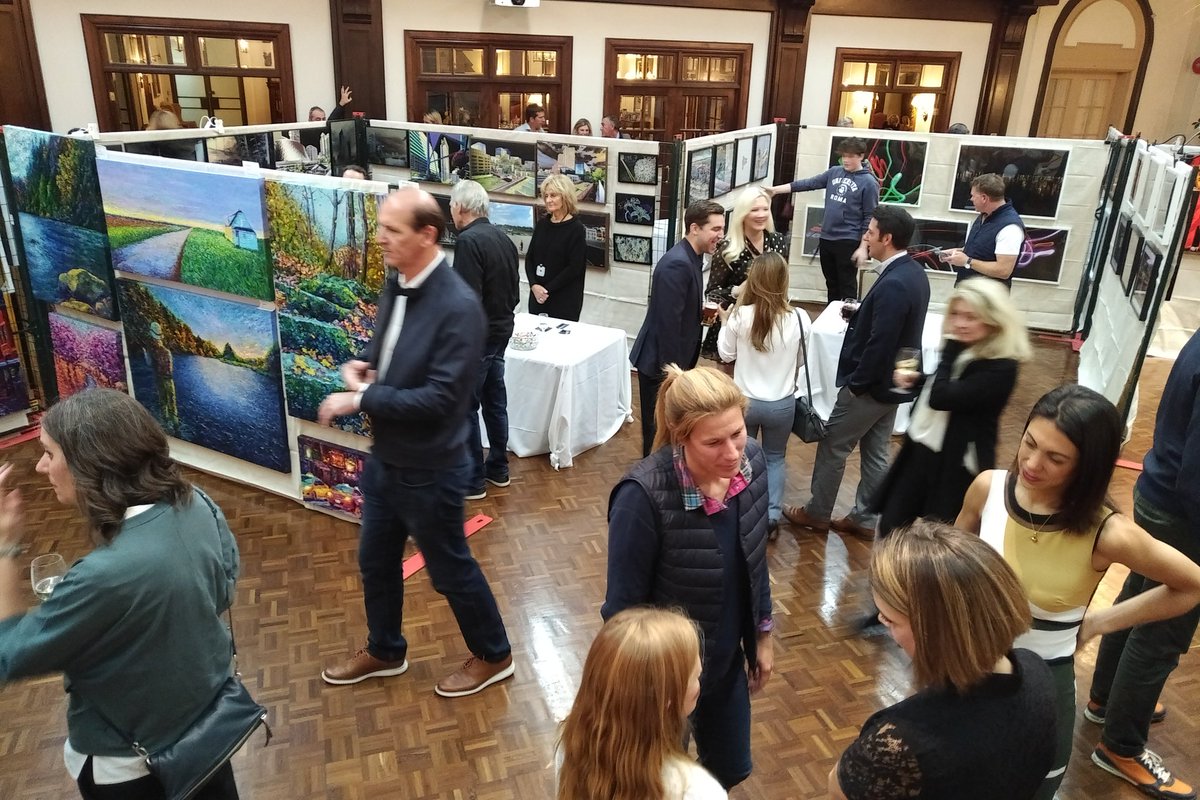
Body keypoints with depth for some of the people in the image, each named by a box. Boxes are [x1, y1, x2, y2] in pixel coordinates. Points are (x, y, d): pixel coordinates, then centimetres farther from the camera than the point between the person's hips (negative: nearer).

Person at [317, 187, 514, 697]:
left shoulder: (458, 306, -26)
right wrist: (364, 367, -7)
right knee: (375, 561, 22)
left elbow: (440, 398, -28)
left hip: (428, 468, -8)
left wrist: (361, 399, -24)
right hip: (385, 457, 8)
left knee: (450, 569, 11)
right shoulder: (396, 286, 0)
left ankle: (493, 655, 35)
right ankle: (384, 652, 46)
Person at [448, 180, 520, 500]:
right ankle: (498, 469, 29)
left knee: (465, 408, 1)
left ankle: (472, 481, 9)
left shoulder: (469, 241, -19)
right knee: (495, 402, 17)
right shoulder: (503, 238, 7)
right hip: (501, 331, 9)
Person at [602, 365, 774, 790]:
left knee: (729, 770, 26)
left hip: (727, 659, 5)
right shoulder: (644, 495, -32)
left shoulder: (751, 462, -14)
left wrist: (762, 635, 11)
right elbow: (623, 604, -20)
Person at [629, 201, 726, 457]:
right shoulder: (677, 264, -25)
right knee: (659, 427, 5)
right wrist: (672, 370, -23)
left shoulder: (691, 257, 7)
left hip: (672, 358, 10)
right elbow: (669, 322, -26)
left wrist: (705, 312, 6)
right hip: (661, 361, -10)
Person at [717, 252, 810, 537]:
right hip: (782, 403, 1)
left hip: (744, 400, 0)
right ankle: (772, 516, 19)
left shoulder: (740, 316, -18)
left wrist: (725, 324, 11)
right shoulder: (799, 319, -14)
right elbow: (801, 362, 0)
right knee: (775, 457, 22)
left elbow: (726, 355, -2)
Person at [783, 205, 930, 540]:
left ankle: (817, 512, 21)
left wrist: (857, 383, -17)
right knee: (875, 452, 16)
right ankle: (865, 518, 27)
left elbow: (880, 344, -27)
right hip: (891, 381, 9)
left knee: (832, 447, 7)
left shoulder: (893, 284, -27)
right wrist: (860, 313, 5)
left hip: (871, 384, -9)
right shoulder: (913, 273, 4)